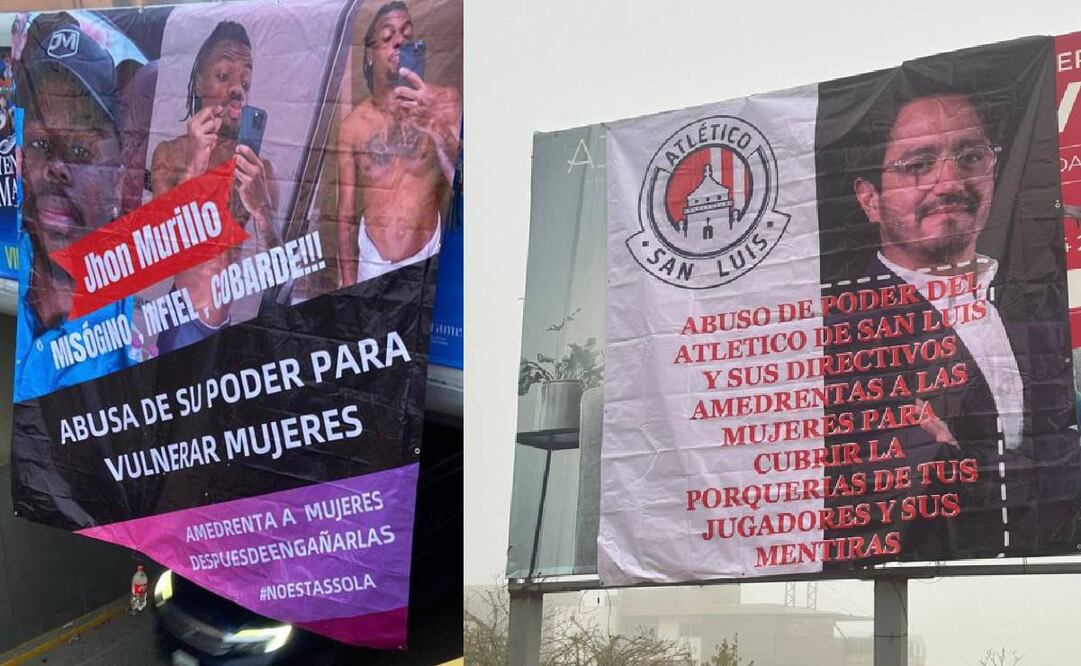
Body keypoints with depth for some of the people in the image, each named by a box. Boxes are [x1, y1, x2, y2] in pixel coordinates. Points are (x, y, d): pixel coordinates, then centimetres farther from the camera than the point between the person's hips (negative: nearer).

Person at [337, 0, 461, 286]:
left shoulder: (444, 101, -6)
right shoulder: (354, 124, -1)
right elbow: (347, 216, 6)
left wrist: (436, 127, -31)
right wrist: (348, 283, 4)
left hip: (428, 257, -1)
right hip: (371, 262, 2)